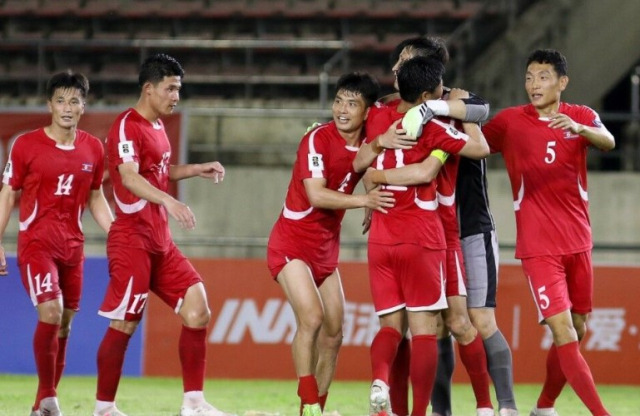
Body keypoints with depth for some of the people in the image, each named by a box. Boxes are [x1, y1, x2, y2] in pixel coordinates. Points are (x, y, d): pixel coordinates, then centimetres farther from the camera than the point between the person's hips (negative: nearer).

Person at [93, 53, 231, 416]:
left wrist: (199, 169, 19)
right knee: (124, 324, -5)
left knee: (197, 310, 0)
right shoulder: (128, 127, -14)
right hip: (133, 240, -9)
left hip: (161, 242, 9)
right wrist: (168, 200, -47)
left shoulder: (157, 126, 15)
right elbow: (129, 177, -31)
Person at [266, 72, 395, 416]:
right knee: (311, 318, -21)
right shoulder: (317, 139, -18)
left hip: (326, 249, 7)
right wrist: (364, 200, -34)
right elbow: (316, 195, -26)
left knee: (333, 333, 6)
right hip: (292, 242, -7)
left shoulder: (370, 141, 0)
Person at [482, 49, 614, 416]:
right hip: (538, 247, -3)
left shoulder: (581, 117, 0)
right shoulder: (510, 121, -1)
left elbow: (608, 142, -20)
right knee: (563, 332, -14)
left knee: (577, 332, 12)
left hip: (578, 242, 3)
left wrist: (580, 129, -41)